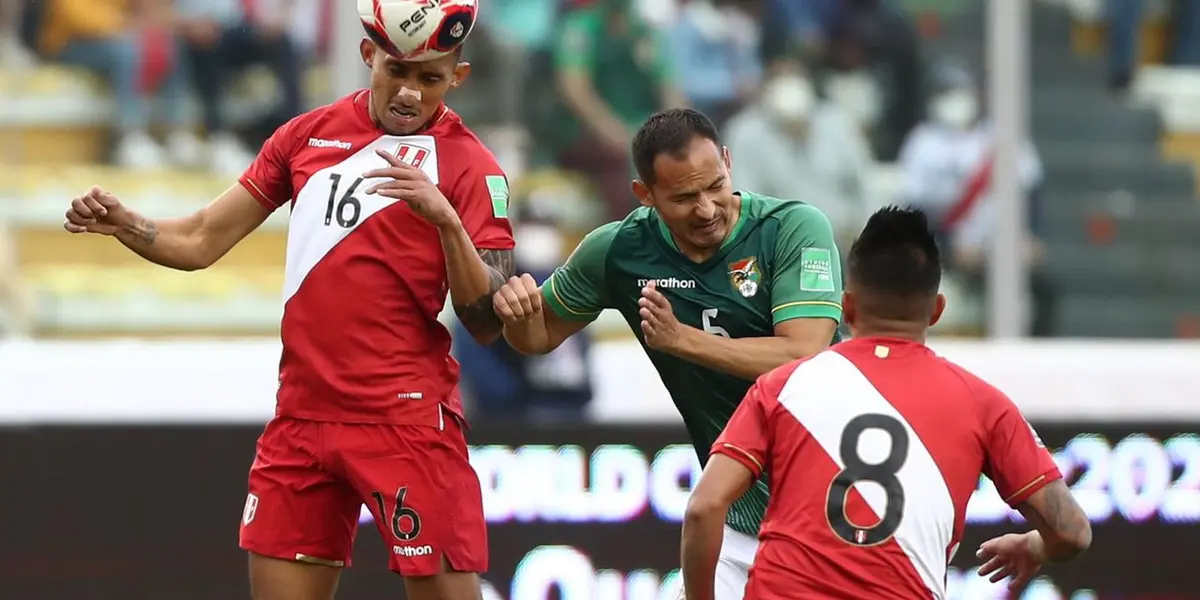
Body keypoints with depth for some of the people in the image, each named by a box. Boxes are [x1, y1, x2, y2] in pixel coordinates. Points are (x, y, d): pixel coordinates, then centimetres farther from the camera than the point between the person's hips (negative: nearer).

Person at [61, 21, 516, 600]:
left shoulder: (469, 165, -3)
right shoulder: (307, 134, 10)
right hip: (302, 416, 4)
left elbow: (486, 323, -9)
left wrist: (446, 219, -23)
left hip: (407, 420, -4)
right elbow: (201, 241, 14)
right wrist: (122, 222, -4)